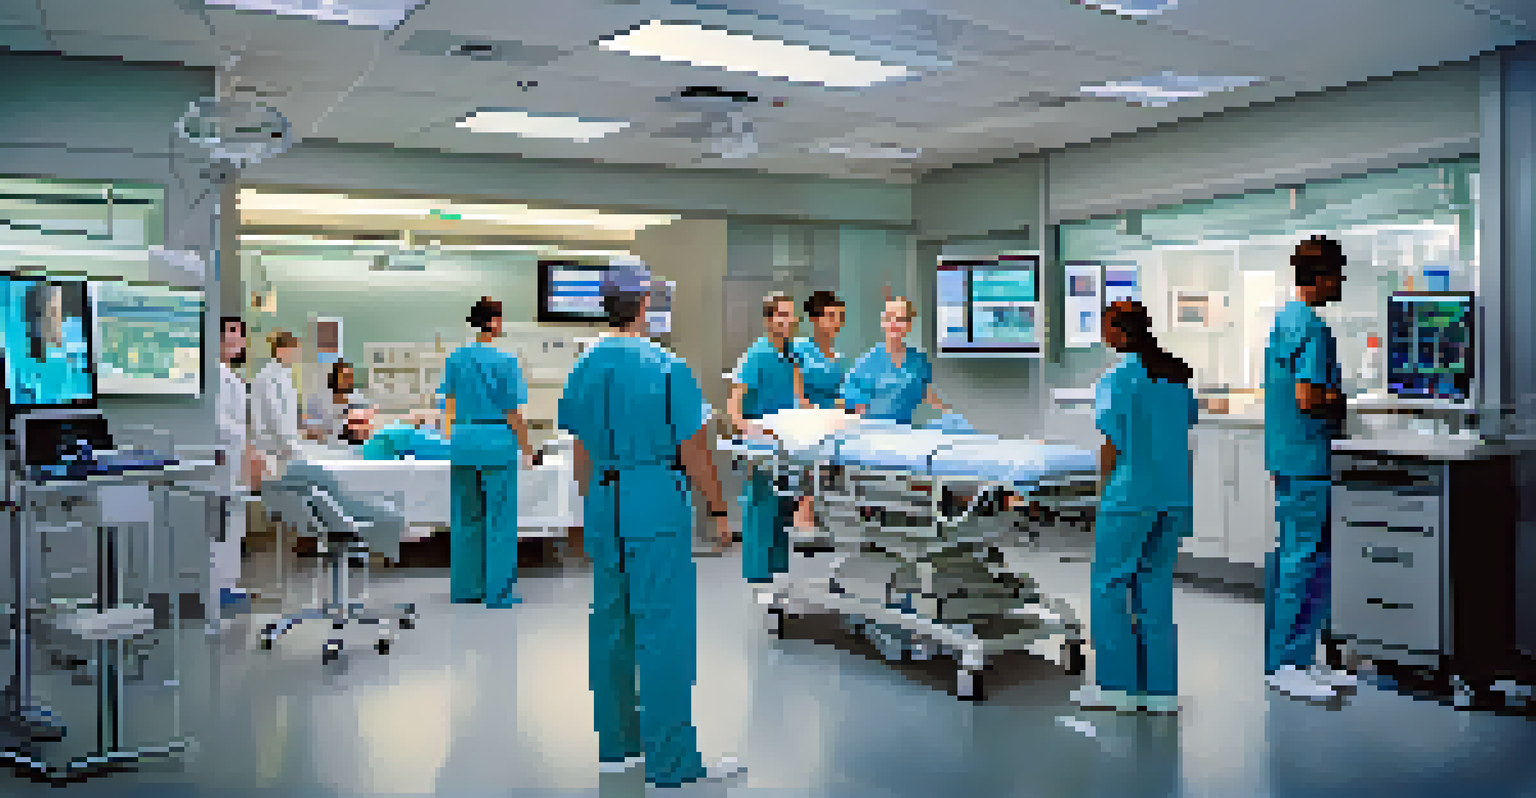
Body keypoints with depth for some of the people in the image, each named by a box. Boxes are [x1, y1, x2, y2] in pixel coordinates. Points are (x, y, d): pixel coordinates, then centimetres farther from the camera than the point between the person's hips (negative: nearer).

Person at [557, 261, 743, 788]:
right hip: (657, 506, -7)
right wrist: (717, 510, 0)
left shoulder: (583, 367, 9)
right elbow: (694, 451, -10)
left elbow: (581, 452, 14)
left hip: (604, 503, 7)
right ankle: (671, 762, 3)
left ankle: (616, 744, 26)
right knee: (665, 630, -3)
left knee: (610, 625, 15)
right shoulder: (667, 367, -12)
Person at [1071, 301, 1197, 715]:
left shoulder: (1116, 380, -12)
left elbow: (1112, 448, -12)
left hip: (1132, 495, -7)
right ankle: (1162, 690, 17)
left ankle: (1117, 686, 9)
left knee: (1107, 586, 6)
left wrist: (1104, 496, 1)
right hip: (1176, 494, 7)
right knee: (1156, 587, 13)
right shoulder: (1178, 375, 8)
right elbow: (1190, 428, 12)